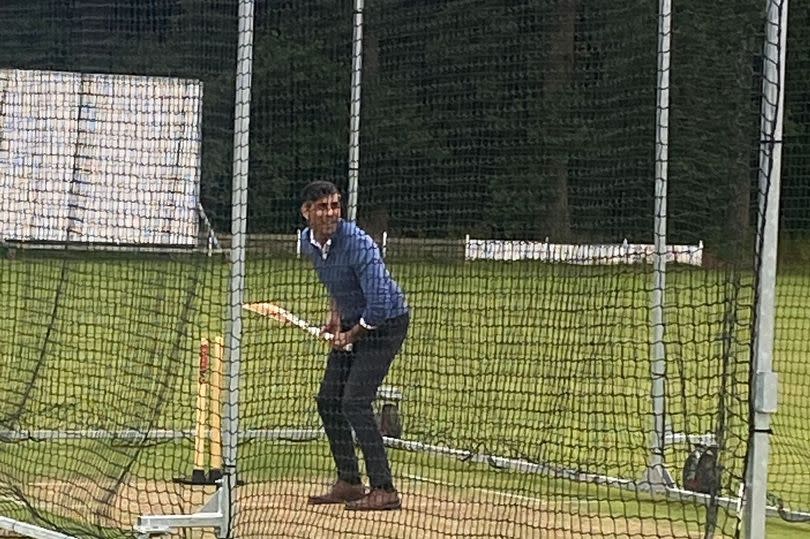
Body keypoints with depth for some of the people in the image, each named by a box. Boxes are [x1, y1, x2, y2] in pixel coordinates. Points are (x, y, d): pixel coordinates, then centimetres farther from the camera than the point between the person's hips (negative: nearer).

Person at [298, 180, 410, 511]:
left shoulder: (356, 243, -29)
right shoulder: (308, 241, -3)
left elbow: (380, 300, -33)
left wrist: (352, 335, -19)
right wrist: (335, 316, 10)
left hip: (387, 322, -9)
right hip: (352, 323, 9)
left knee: (354, 402, -18)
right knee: (328, 400, 8)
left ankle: (384, 490, -16)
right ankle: (349, 483, 19)